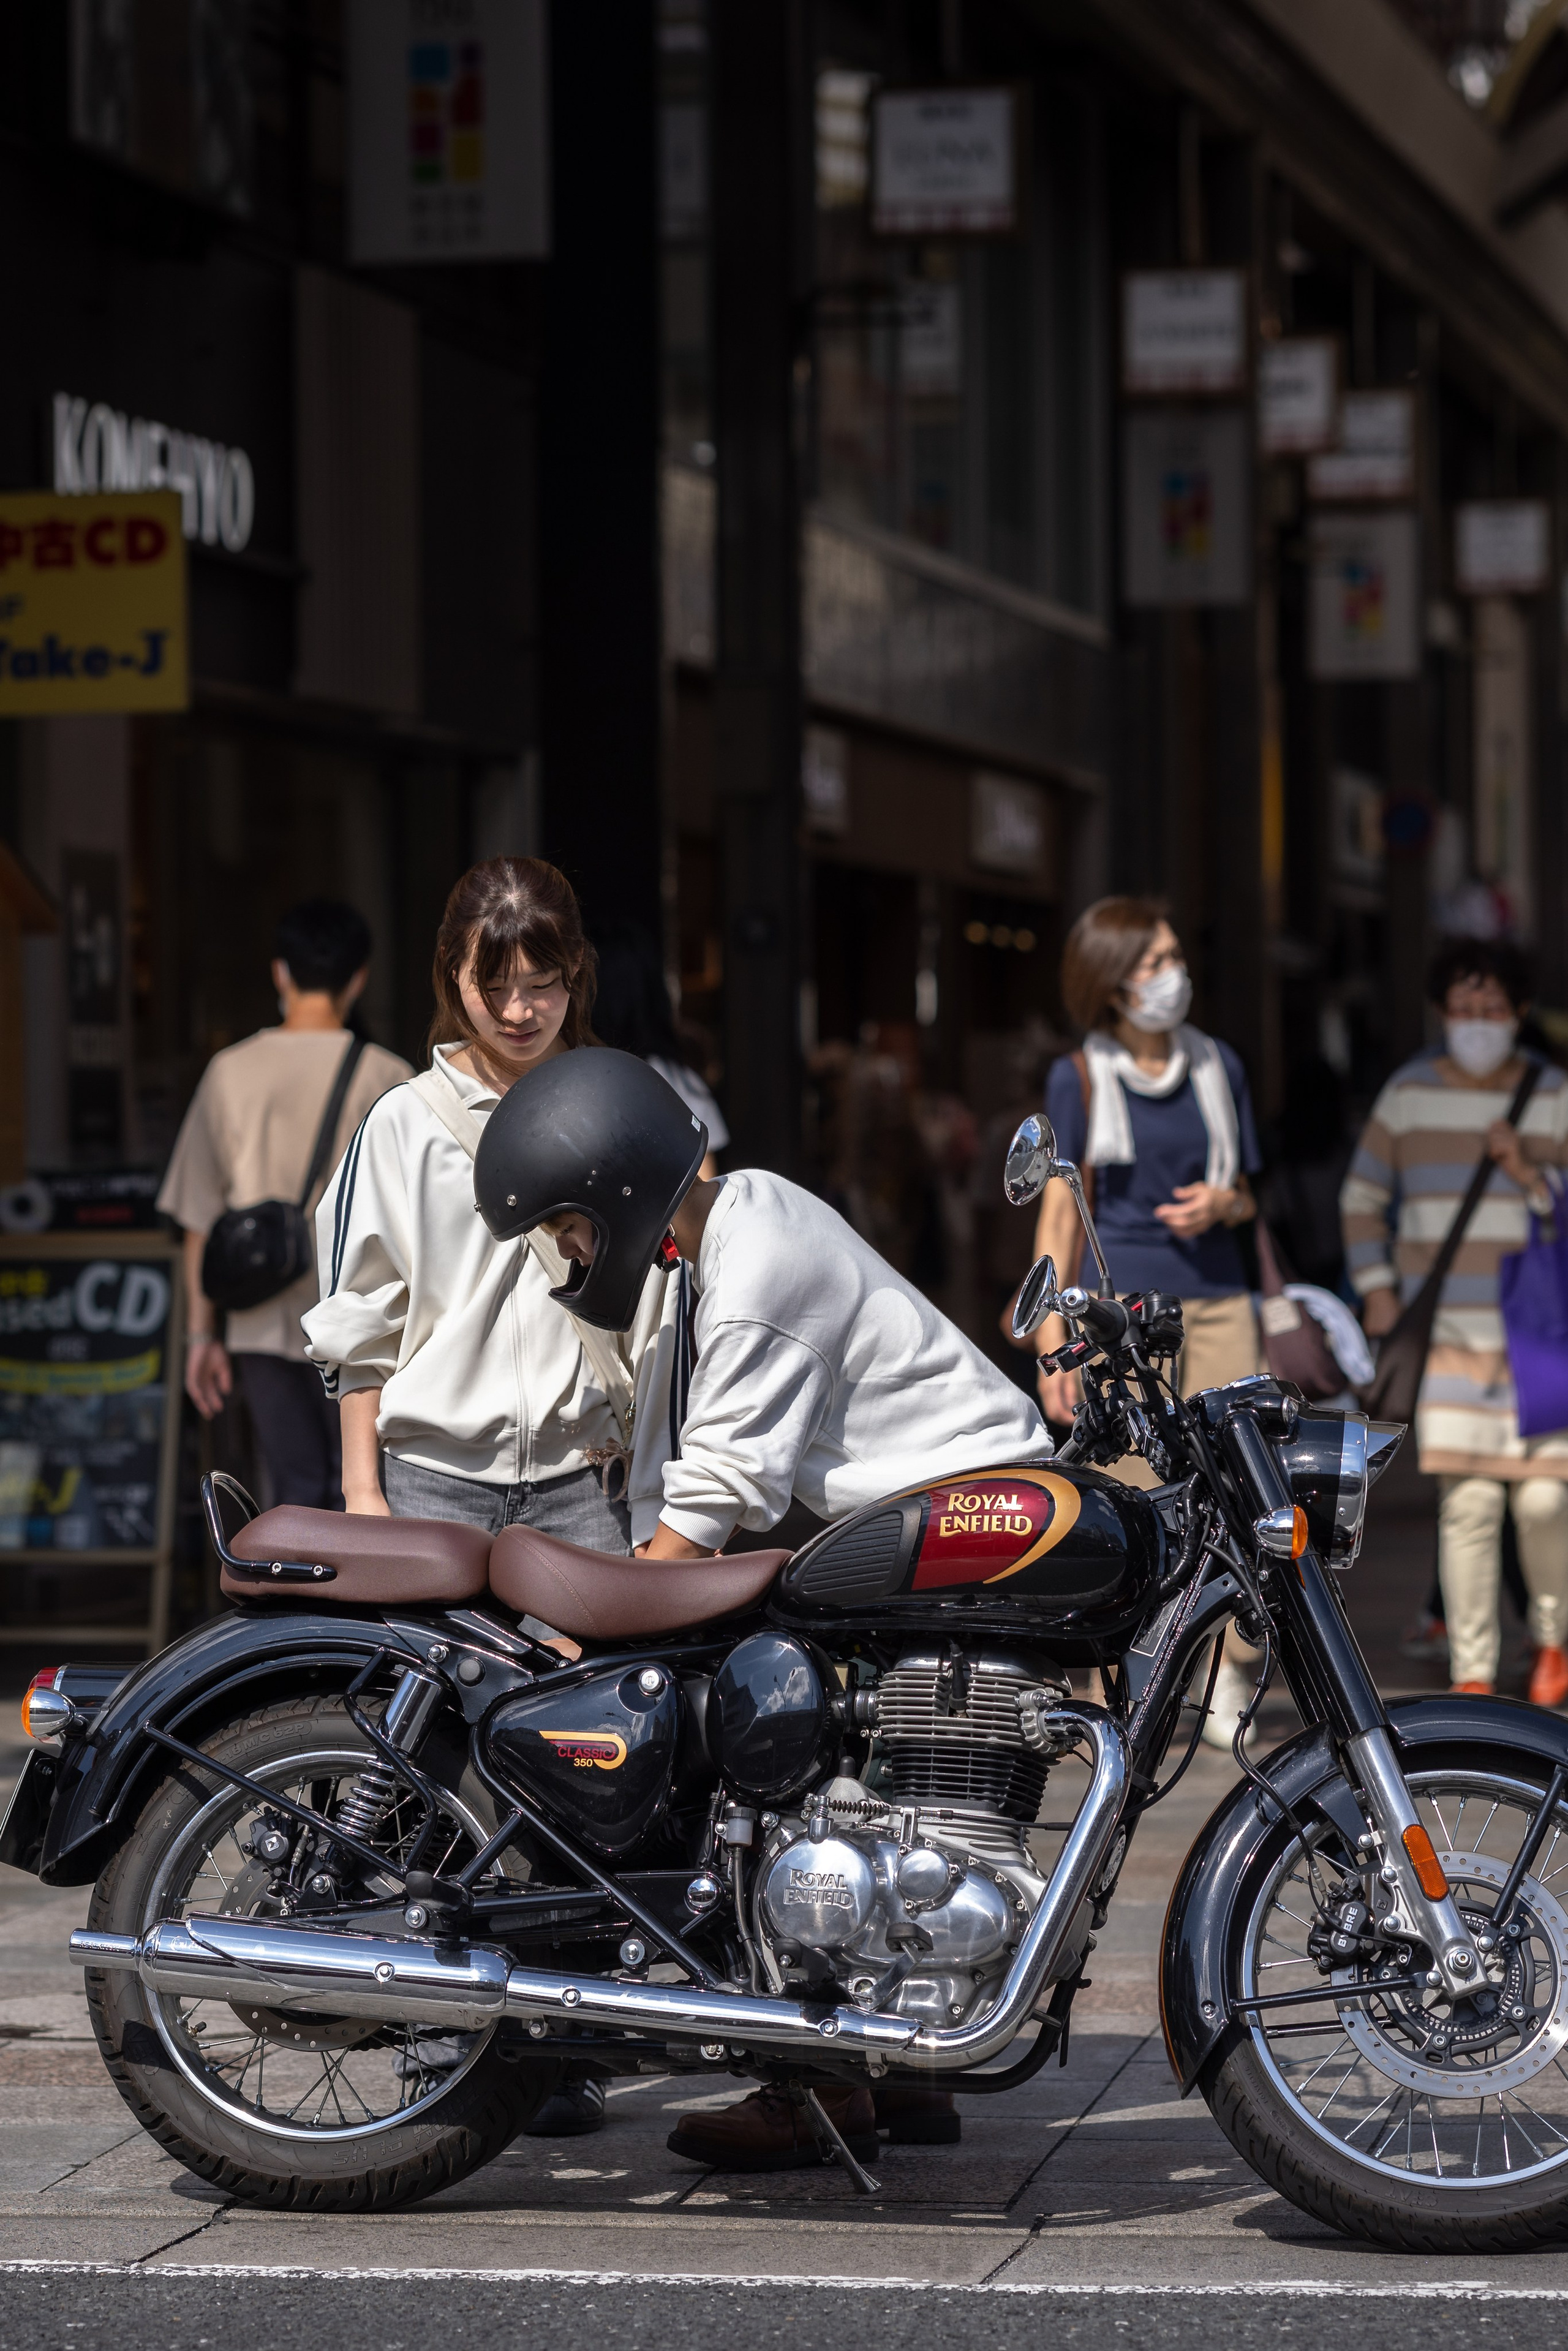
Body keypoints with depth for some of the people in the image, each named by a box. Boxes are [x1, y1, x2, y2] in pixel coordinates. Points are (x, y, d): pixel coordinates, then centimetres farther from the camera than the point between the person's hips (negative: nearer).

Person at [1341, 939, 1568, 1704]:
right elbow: (1363, 1197, 14)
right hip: (1445, 1332, 0)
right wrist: (1376, 1288, 4)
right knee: (1466, 1501, -7)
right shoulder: (1409, 1094, 5)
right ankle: (1472, 1676, 0)